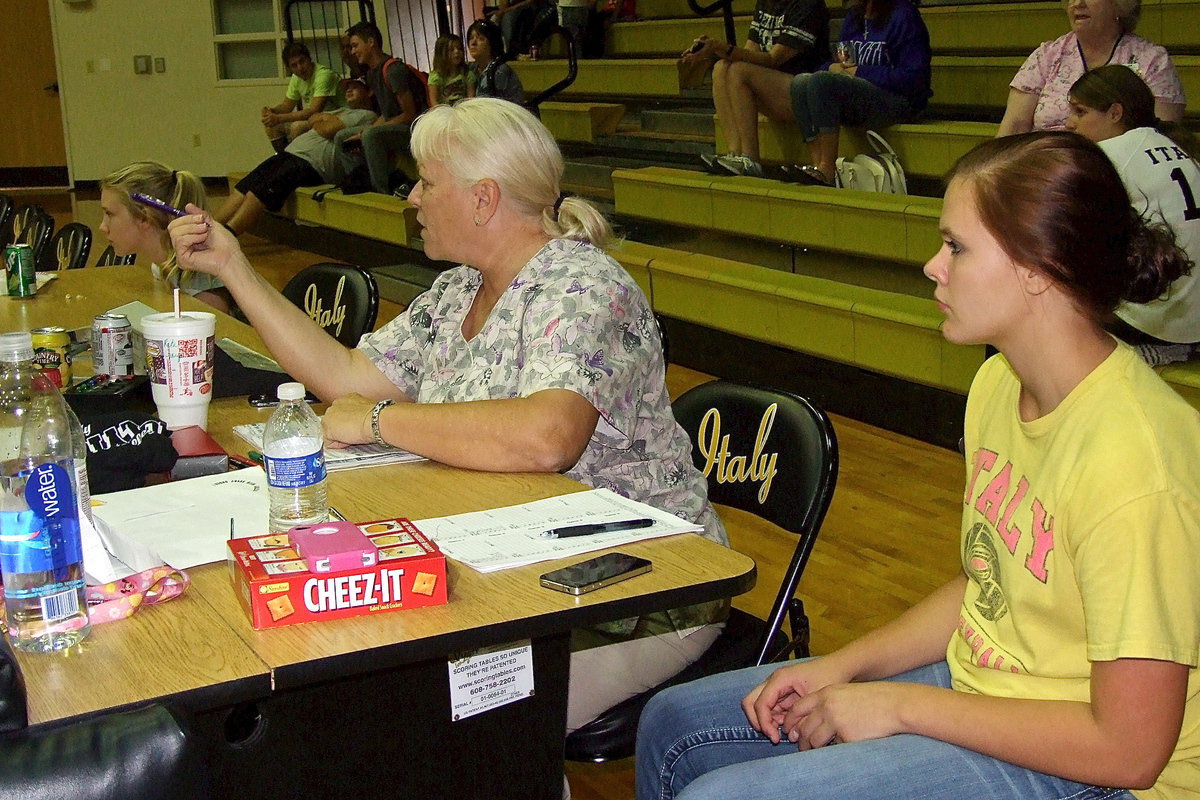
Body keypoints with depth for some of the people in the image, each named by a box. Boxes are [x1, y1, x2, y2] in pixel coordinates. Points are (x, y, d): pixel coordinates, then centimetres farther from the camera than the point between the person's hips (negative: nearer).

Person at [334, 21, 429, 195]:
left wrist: (368, 131, -18)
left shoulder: (394, 70, -18)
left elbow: (409, 115, -20)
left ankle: (381, 190, -30)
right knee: (341, 138, 7)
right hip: (393, 126, 10)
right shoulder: (372, 73, 12)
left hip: (414, 128, -10)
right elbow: (386, 114, 15)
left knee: (371, 135, -36)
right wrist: (362, 134, -4)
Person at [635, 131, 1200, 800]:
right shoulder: (1000, 383, 0)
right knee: (675, 724, 11)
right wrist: (845, 665, 0)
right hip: (979, 675, 9)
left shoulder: (1133, 462, -29)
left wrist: (901, 705, -18)